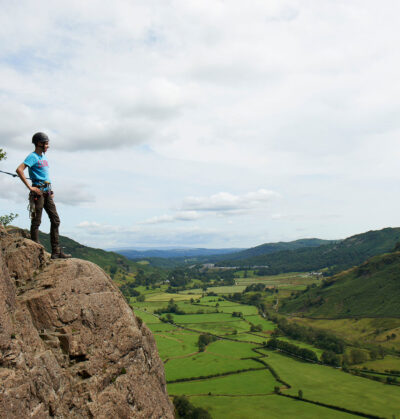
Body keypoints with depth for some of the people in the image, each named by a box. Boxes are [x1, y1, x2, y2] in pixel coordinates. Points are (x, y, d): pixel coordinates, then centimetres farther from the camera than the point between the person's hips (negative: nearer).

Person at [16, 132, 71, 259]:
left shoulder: (44, 156, 19)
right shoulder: (33, 156, -7)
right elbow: (19, 170, -21)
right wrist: (30, 187, -21)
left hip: (47, 192, 9)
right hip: (38, 191, -9)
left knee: (55, 220, 5)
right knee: (36, 221, -3)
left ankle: (56, 251, 8)